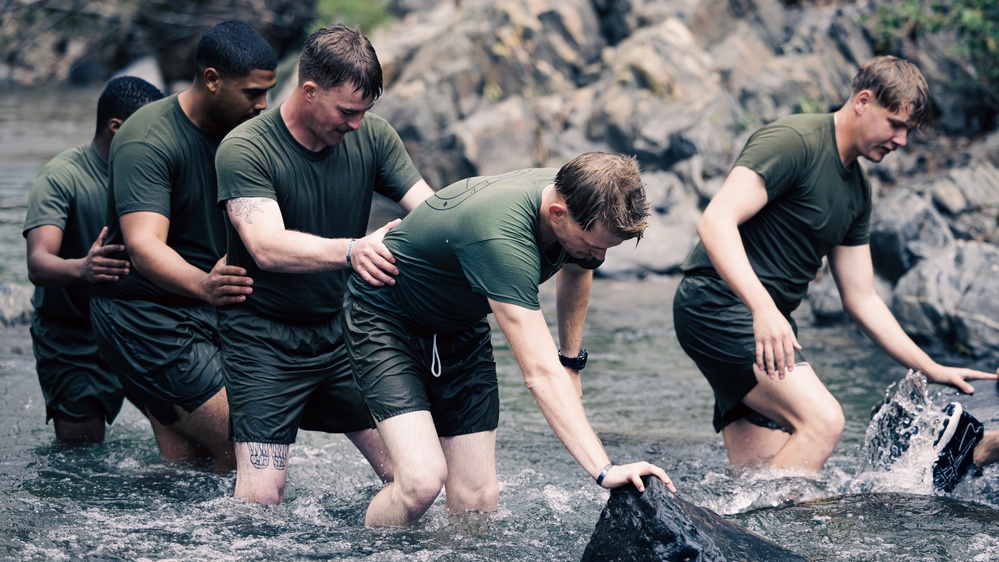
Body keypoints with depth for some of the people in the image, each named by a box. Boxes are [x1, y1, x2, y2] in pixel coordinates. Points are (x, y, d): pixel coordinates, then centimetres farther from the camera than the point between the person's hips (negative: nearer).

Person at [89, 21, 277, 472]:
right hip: (145, 314, -9)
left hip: (200, 315, 9)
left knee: (185, 461, 6)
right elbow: (143, 245, -32)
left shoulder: (237, 132, 7)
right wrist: (203, 285, -51)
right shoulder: (148, 141, -20)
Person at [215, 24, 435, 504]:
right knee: (260, 498, -11)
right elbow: (267, 247, -30)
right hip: (265, 338, -4)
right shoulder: (244, 150, -17)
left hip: (345, 332, 5)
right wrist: (352, 251, -47)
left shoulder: (371, 136, -2)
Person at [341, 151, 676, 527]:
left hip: (461, 326, 7)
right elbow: (540, 373, -44)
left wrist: (572, 358, 14)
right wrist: (604, 471, -48)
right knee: (423, 482, -25)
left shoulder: (578, 194, -14)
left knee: (477, 500, -6)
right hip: (384, 317, -7)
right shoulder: (500, 237, -39)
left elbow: (575, 271, 13)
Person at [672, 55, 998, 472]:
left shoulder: (857, 190, 16)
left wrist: (933, 371, 17)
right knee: (822, 419, -23)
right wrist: (762, 308, -35)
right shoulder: (794, 141, -12)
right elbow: (715, 222, -23)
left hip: (768, 320, 10)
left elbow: (861, 299, 21)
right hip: (719, 302, -9)